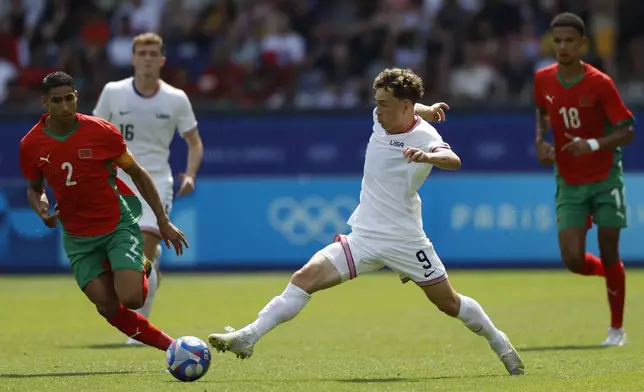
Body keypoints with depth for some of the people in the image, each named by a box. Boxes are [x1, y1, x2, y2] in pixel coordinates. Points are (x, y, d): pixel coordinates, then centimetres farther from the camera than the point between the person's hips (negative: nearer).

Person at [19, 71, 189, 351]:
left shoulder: (102, 132, -13)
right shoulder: (31, 145, -6)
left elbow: (137, 174, 0)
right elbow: (35, 189, 12)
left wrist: (163, 222, 0)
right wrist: (42, 210, -12)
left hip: (118, 225, -2)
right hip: (78, 238, 2)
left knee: (130, 299, -19)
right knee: (108, 308, -9)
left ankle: (139, 269, 17)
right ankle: (170, 346, 10)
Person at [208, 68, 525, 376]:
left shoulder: (424, 137, -16)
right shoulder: (381, 119, 1)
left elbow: (453, 160, -39)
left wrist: (428, 156, -56)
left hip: (405, 240, -5)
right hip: (364, 237, 5)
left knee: (449, 303, 7)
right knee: (305, 278, -11)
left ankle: (499, 344, 32)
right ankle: (247, 338, -14)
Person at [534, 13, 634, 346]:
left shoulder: (600, 84, -15)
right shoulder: (543, 80, -3)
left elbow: (627, 132, -13)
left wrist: (593, 145, -30)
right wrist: (541, 141, 1)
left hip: (605, 179, -3)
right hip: (569, 184, 3)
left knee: (609, 257, 1)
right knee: (573, 260, -10)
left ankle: (617, 328, 17)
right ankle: (610, 271, 26)